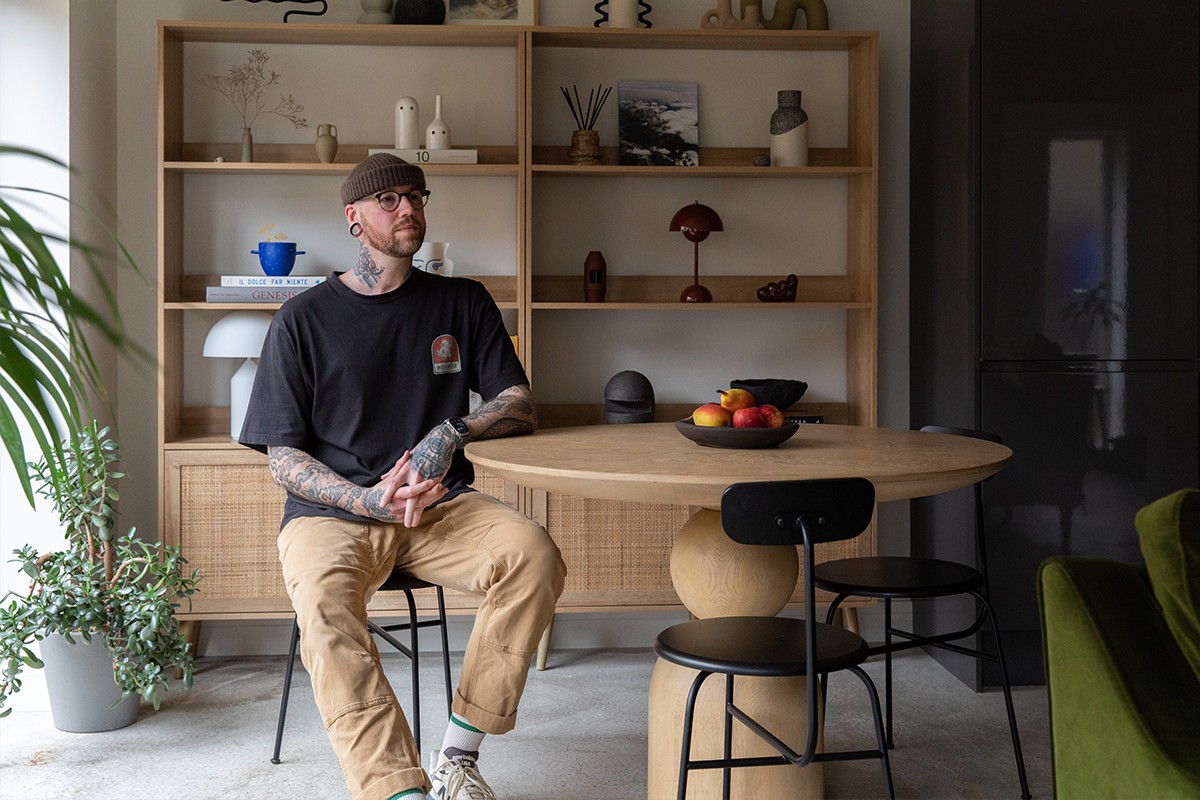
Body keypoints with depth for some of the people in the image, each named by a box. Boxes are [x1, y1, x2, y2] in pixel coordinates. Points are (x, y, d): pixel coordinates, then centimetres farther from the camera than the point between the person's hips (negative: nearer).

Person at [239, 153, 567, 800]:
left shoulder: (463, 303, 13)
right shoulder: (304, 319, 7)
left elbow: (520, 405, 9)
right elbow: (282, 458, 3)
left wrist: (450, 433, -13)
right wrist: (368, 501, -15)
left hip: (441, 505, 2)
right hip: (331, 510, -1)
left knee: (534, 553, -28)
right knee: (325, 605, -34)